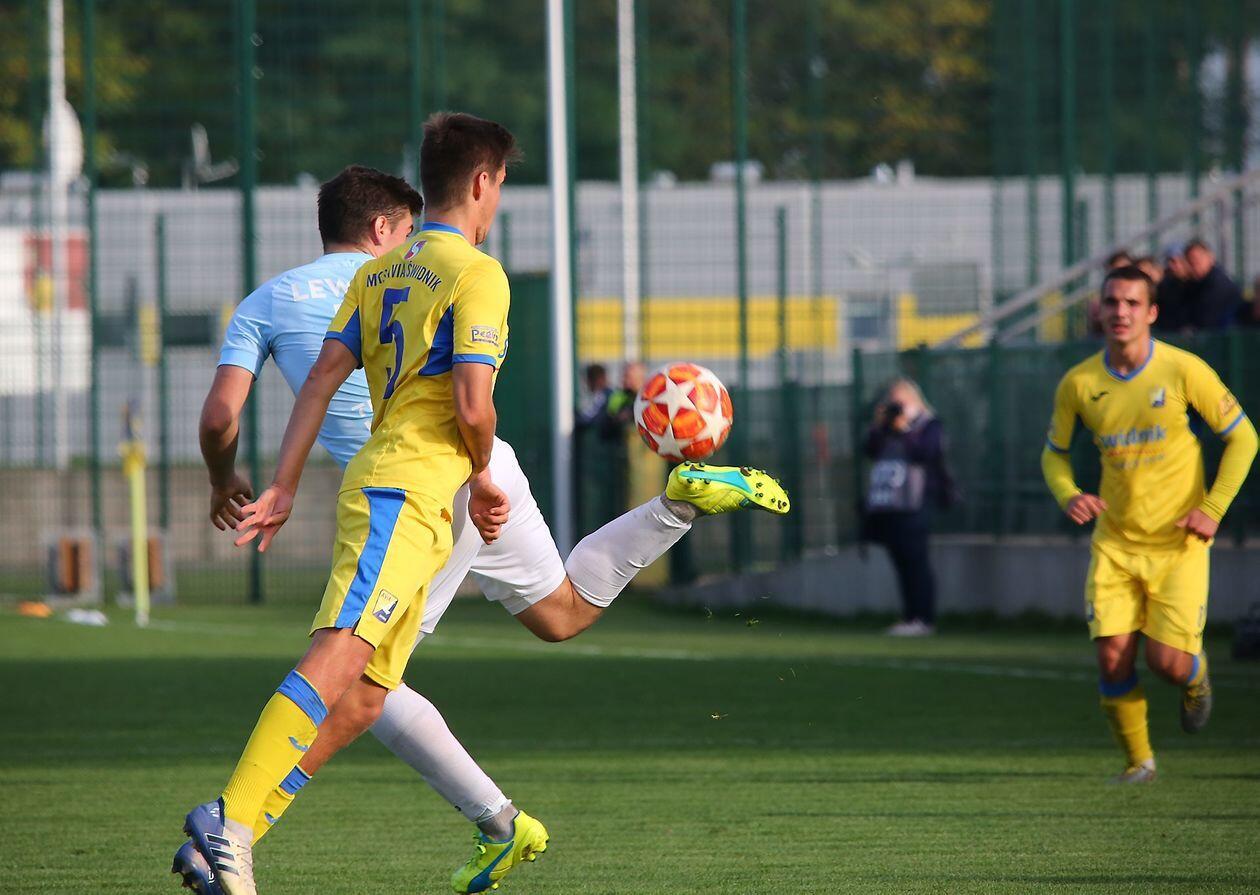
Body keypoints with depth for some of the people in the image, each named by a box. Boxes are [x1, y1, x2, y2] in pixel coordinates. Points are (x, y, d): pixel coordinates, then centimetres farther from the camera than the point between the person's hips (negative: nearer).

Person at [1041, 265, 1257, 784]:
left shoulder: (1184, 371, -10)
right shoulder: (1079, 384, -3)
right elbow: (1054, 453, 13)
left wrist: (1212, 509, -10)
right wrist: (1068, 496, -9)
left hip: (1178, 542, -2)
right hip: (1115, 542, 2)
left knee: (1169, 663, -9)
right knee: (1112, 658, -9)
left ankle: (1196, 677, 29)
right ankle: (1137, 759, 13)